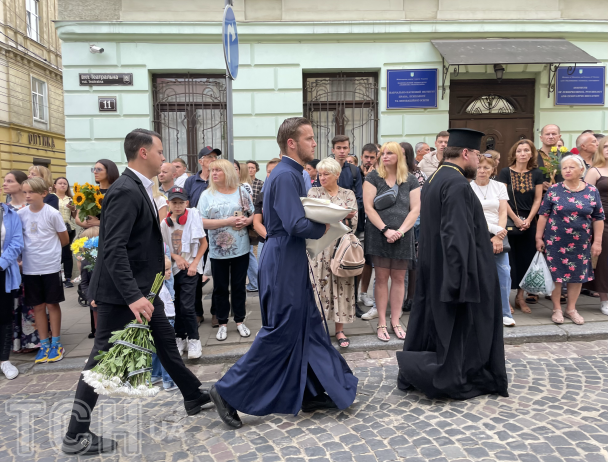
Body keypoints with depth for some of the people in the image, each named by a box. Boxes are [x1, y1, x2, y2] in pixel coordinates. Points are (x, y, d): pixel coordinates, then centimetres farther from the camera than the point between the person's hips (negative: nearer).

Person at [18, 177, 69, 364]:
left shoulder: (53, 214, -9)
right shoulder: (21, 214, 1)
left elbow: (64, 240, 0)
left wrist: (49, 250, 5)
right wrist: (31, 251, -1)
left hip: (51, 267, -3)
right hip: (30, 269, 3)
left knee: (52, 305, 6)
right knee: (38, 307, 10)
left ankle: (56, 344, 19)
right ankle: (44, 345, 22)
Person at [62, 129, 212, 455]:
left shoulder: (138, 188, 9)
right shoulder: (125, 191, -22)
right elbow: (114, 249, -29)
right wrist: (132, 296, -34)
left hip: (142, 287, 10)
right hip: (121, 292, -10)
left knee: (166, 340, 18)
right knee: (103, 357, 1)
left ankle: (193, 397, 34)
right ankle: (76, 435, 17)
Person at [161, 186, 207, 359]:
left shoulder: (193, 216, -6)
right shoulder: (165, 223, 3)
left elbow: (204, 243, -2)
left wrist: (194, 264, -9)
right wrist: (176, 257, -9)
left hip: (190, 268, -4)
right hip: (173, 268, 4)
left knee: (187, 306, -10)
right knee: (176, 306, 9)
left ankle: (193, 340, 6)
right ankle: (180, 338, 26)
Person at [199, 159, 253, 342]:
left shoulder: (241, 192, 4)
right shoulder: (207, 195, 0)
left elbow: (254, 214, 8)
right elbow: (202, 222, -9)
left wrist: (246, 221, -14)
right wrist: (228, 221, -17)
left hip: (241, 249, 1)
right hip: (218, 250, 0)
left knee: (239, 286, 11)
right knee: (220, 288, 10)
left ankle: (240, 321, 25)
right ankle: (222, 323, 24)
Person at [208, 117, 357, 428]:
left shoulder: (290, 174, 14)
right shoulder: (285, 176, -18)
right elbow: (297, 225, -26)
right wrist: (324, 228, -9)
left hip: (291, 262, 10)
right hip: (283, 264, -10)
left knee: (306, 327, 15)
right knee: (280, 333, -2)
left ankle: (312, 394, 28)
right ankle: (228, 392, 10)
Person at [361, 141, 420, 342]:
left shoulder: (410, 180, 6)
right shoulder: (373, 177, 1)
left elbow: (415, 209, 1)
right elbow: (368, 207, -6)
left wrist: (400, 231, -12)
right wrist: (386, 229, -14)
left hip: (403, 236, 2)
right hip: (378, 234, -2)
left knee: (399, 278, 6)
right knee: (381, 278, 2)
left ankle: (395, 321, 16)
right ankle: (382, 323, 10)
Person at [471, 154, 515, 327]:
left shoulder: (500, 187, 11)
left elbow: (503, 213, 4)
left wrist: (498, 236, -9)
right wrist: (494, 229, -13)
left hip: (498, 235, 3)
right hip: (476, 235, -2)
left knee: (504, 272, -4)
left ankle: (505, 313, 7)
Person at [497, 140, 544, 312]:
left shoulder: (536, 174, 6)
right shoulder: (505, 172, -3)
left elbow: (537, 199, 4)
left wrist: (528, 220, -7)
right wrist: (516, 219, -11)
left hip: (529, 223, 3)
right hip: (509, 222, -3)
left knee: (526, 259, 5)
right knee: (509, 259, -2)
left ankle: (520, 297, 15)